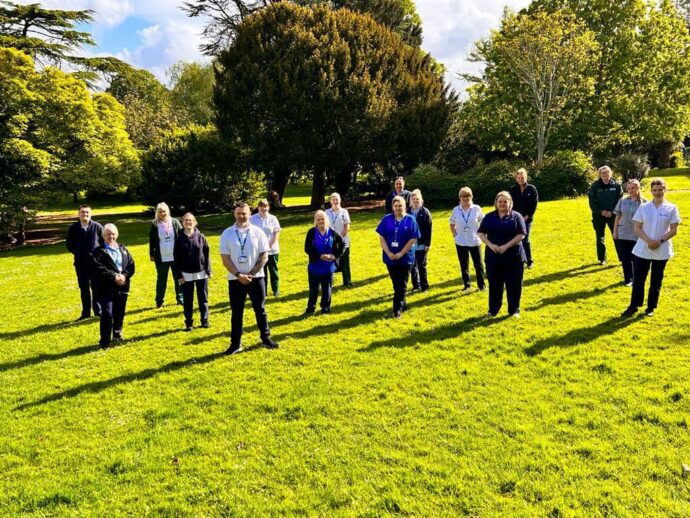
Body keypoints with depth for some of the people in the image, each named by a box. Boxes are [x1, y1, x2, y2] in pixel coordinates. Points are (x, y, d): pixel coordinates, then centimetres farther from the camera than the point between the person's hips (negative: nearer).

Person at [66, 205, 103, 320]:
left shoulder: (97, 227, -1)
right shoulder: (73, 228, 2)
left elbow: (104, 243, 3)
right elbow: (69, 245, 7)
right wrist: (79, 254, -8)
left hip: (96, 263, -1)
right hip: (80, 263, 2)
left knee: (96, 288, 5)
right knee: (84, 289, 9)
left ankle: (98, 311, 14)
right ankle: (86, 313, 16)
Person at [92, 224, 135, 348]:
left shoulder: (123, 249, 13)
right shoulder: (99, 251, -2)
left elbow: (131, 264, 6)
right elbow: (99, 268, -14)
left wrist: (124, 275, -11)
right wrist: (114, 276, -19)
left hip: (122, 287, 5)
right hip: (106, 288, -5)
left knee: (120, 313, 13)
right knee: (107, 314, -9)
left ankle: (117, 335, 31)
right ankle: (105, 341, -3)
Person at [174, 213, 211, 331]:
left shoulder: (201, 237, 0)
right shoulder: (179, 239, -1)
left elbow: (207, 255, 2)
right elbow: (176, 258, 0)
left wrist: (208, 271, -1)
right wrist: (179, 275, -5)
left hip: (201, 273, 0)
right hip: (186, 274, 0)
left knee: (203, 298, 8)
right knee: (188, 300, 6)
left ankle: (205, 320, 20)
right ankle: (189, 323, 15)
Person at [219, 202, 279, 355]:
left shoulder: (257, 232, -1)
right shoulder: (227, 233, -1)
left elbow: (264, 255, -2)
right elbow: (225, 258, -3)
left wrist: (251, 274, -10)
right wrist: (239, 275, -13)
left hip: (256, 278, 0)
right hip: (235, 279, 0)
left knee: (260, 309, 10)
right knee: (236, 312, 6)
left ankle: (266, 338, 23)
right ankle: (235, 343, 14)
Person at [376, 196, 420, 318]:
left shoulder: (410, 220, -5)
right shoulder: (386, 219, 1)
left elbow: (413, 239, -8)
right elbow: (381, 237, 0)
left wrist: (401, 253, -15)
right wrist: (388, 253, -11)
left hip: (405, 258, -2)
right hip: (390, 257, 2)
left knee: (401, 285, 1)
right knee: (396, 284, 13)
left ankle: (397, 308, 6)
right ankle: (402, 303, 30)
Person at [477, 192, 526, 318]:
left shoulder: (516, 216, 0)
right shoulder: (489, 217, 7)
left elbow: (521, 234, -7)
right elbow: (480, 233, 4)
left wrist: (506, 246, -17)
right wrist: (490, 245, -12)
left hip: (513, 257, -2)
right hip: (493, 256, 2)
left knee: (513, 284, 3)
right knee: (494, 284, 9)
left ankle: (514, 310, 16)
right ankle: (493, 310, 20)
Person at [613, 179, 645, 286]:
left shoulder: (644, 202, -4)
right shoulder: (623, 201, 2)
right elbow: (617, 217, 5)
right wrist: (615, 231, 2)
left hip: (637, 235, -2)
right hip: (622, 234, 2)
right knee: (625, 258, 8)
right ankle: (627, 279, 20)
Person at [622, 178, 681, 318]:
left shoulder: (671, 208, -1)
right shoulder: (644, 207, 1)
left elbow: (674, 230, -2)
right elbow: (637, 228, -1)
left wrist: (660, 241, -16)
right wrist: (648, 240, -16)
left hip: (662, 251, 0)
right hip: (642, 250, 1)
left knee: (656, 280, 9)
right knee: (638, 279, 3)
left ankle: (651, 307, 20)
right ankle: (634, 306, 14)